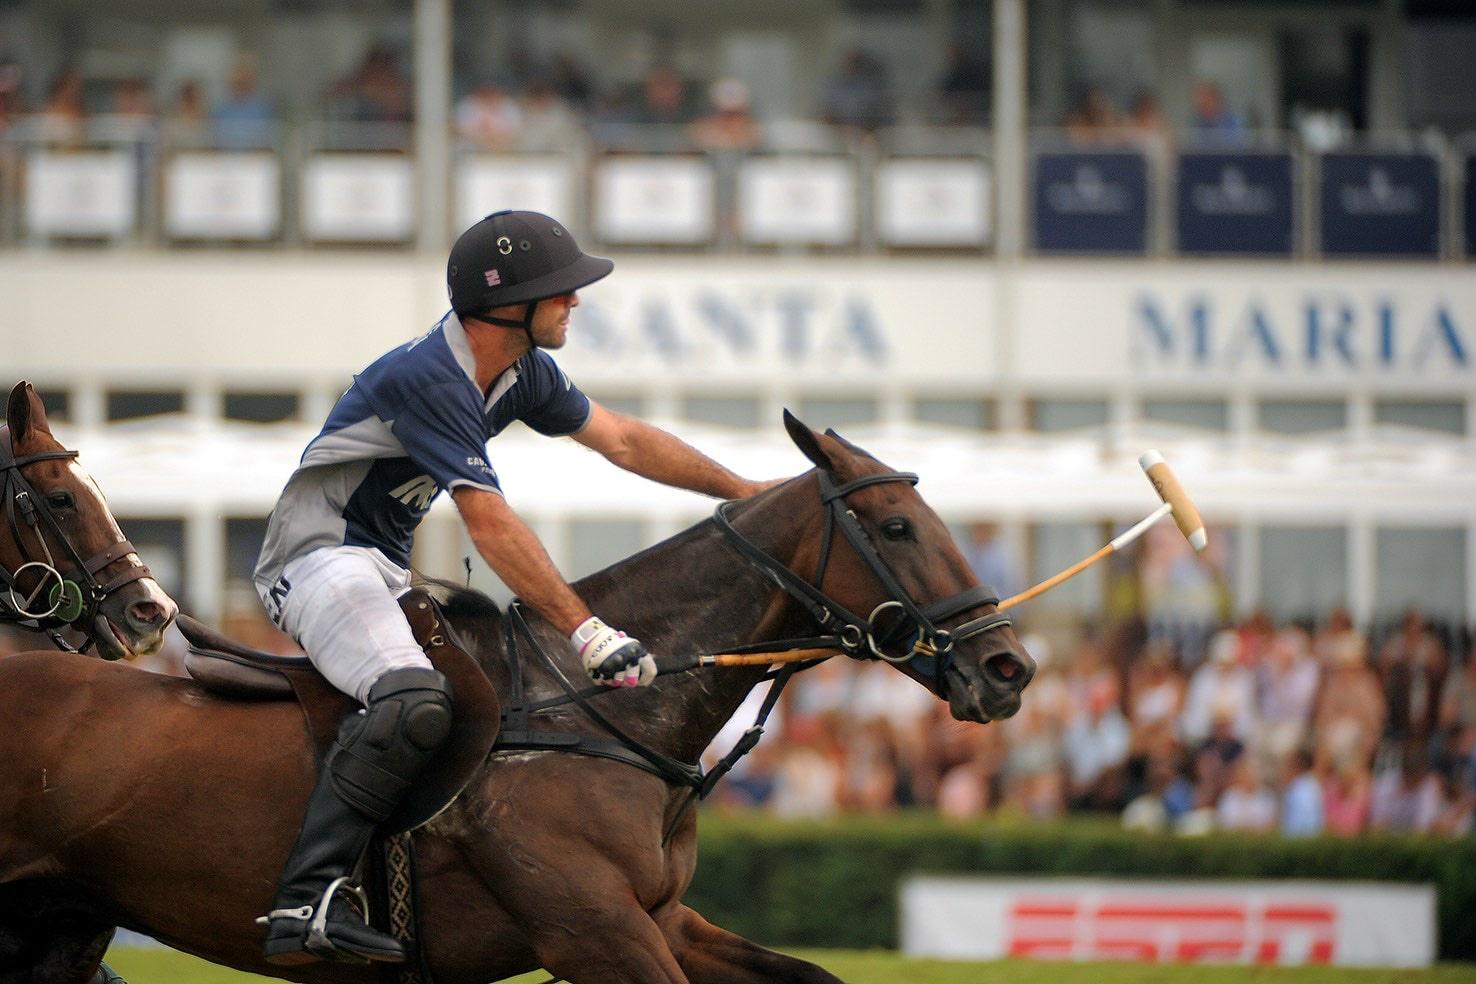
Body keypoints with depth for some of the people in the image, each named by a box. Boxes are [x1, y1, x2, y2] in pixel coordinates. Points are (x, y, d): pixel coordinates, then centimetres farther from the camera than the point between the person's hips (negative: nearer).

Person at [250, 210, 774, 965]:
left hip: (388, 575, 11)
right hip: (318, 557, -11)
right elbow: (489, 522, -29)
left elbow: (624, 441, 17)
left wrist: (748, 492, 14)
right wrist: (587, 632, -32)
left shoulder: (522, 373, 6)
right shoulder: (425, 378, -23)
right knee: (414, 702, -35)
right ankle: (307, 901, -40)